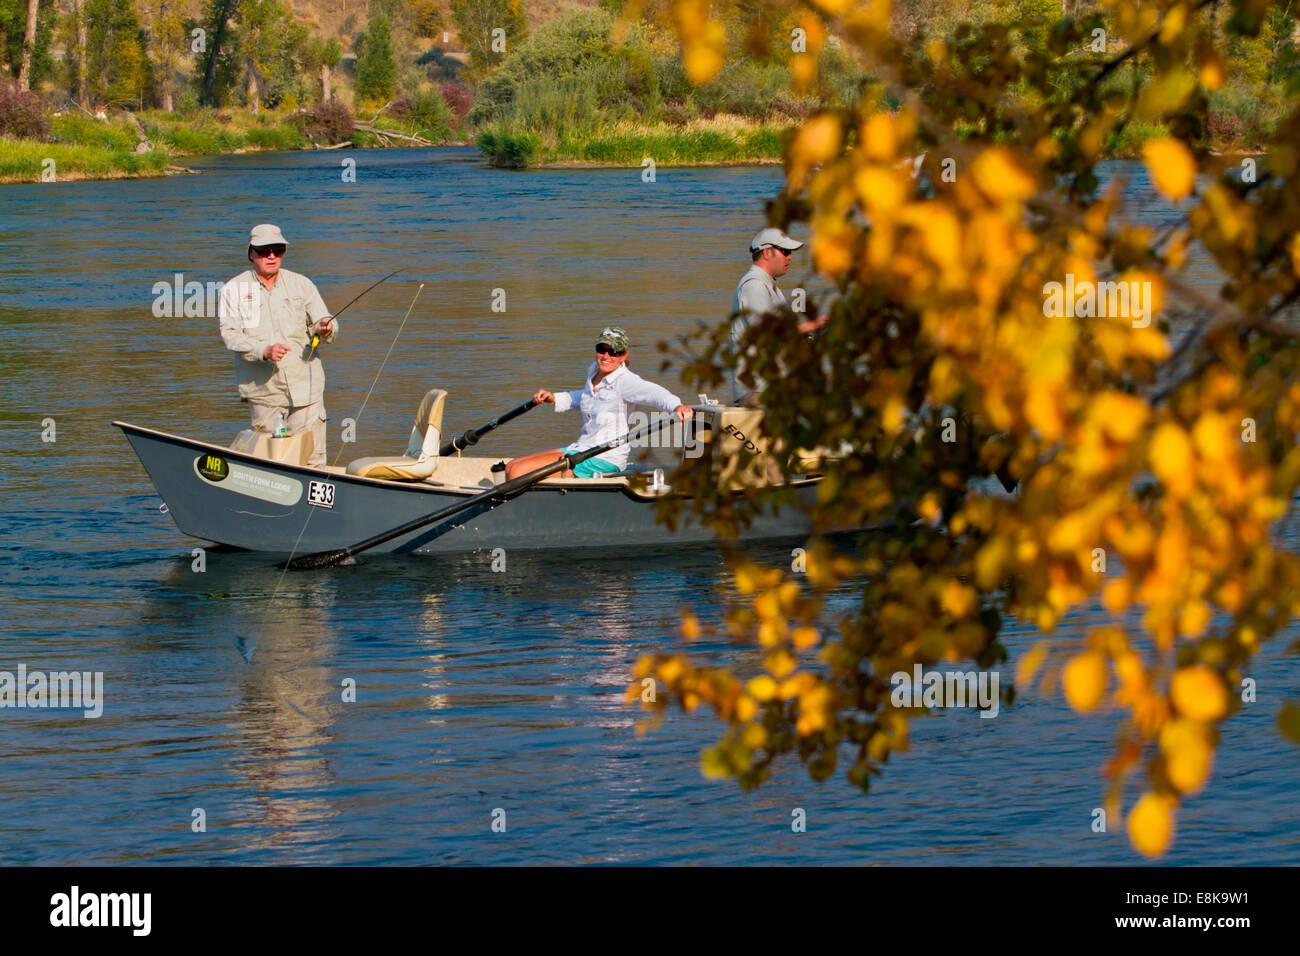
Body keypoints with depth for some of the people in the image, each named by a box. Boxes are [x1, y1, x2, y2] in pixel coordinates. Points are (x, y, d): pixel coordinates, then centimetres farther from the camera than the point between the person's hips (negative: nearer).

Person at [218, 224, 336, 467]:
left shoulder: (301, 285, 10)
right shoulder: (234, 290, 4)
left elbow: (323, 322, 8)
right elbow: (230, 335, -7)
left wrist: (325, 329, -17)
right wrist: (264, 351, -24)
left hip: (305, 388, 1)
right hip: (263, 392, -1)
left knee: (311, 460, -6)